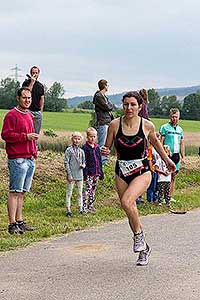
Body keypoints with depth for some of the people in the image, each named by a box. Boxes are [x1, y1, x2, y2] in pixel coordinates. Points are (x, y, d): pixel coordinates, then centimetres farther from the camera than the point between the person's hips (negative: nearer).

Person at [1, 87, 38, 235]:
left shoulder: (30, 115, 19)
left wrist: (35, 153, 19)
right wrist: (25, 136, -18)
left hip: (30, 160, 8)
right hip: (18, 160, -8)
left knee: (22, 192, 12)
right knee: (15, 192, -7)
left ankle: (20, 221, 18)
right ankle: (12, 224, -5)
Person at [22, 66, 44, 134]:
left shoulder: (40, 85, 14)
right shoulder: (26, 83, 1)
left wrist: (41, 111, 9)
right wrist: (32, 82, -14)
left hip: (38, 112, 4)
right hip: (28, 110, -4)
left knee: (36, 133, 4)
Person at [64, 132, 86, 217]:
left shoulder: (81, 151, 9)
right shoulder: (69, 150, -4)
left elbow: (84, 161, 18)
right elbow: (66, 163, -6)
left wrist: (83, 165, -7)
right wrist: (69, 174, -12)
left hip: (80, 175, 4)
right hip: (71, 175, -4)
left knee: (79, 193, 10)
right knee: (69, 192, -1)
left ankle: (81, 208, 16)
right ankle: (68, 209, 3)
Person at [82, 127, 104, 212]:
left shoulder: (97, 148, 12)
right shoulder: (85, 147, -7)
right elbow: (84, 161, -10)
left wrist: (101, 172, 16)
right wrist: (85, 173, -15)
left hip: (96, 173, 7)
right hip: (89, 173, -7)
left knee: (93, 189, 12)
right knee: (88, 189, -9)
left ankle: (91, 205, 21)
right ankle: (84, 206, -6)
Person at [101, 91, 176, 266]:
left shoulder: (147, 125, -7)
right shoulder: (115, 125, -7)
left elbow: (155, 142, 13)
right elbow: (107, 148, 3)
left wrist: (167, 160, 23)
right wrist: (105, 151, -20)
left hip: (142, 172, -3)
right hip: (121, 173, 3)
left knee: (126, 201, -28)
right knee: (131, 212, 8)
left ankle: (139, 234, -4)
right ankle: (144, 248, 28)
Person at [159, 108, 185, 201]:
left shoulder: (180, 129, 15)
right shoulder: (164, 127, -3)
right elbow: (161, 142, -6)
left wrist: (183, 157, 14)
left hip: (176, 155, 6)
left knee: (173, 177, 9)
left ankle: (170, 196, 15)